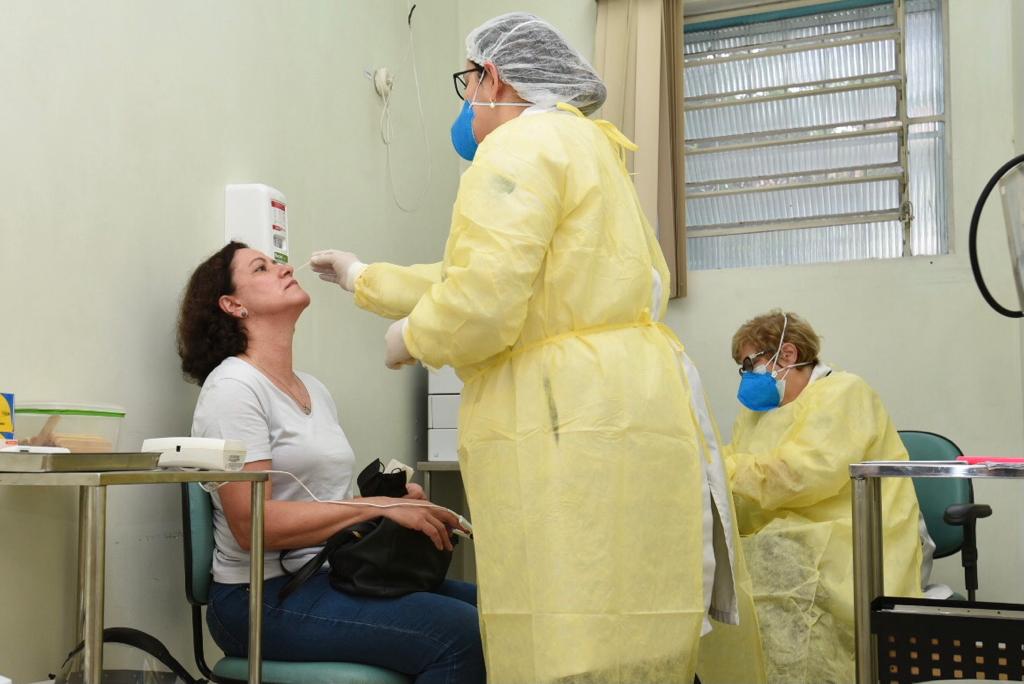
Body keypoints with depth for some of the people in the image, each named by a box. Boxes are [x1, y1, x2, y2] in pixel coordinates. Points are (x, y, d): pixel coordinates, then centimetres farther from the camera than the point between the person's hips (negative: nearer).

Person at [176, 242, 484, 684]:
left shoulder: (315, 390, 18)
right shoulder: (233, 386, -8)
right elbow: (253, 523, -18)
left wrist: (397, 500, -3)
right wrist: (379, 507, -18)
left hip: (331, 578, 8)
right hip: (265, 597, -8)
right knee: (460, 634, -25)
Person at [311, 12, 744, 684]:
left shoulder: (520, 145, -4)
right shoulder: (588, 148, 29)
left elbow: (481, 305, -17)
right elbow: (473, 278, 36)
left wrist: (411, 338, 4)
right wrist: (366, 279, 44)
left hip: (572, 430, -10)